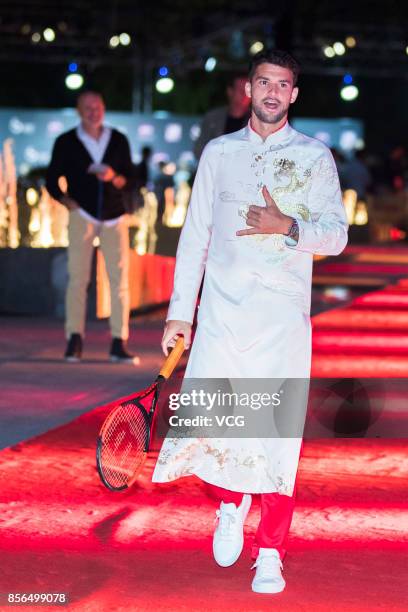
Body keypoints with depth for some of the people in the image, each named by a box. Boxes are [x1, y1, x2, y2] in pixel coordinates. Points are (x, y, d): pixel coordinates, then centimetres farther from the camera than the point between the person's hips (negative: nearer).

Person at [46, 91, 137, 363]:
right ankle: (75, 339, -6)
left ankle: (119, 343, -3)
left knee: (120, 279, -4)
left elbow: (129, 179, 8)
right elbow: (52, 180, 7)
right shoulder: (66, 142, 4)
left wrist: (114, 177, -13)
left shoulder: (119, 140, 9)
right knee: (78, 276, -9)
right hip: (82, 215, -2)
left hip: (115, 217, 2)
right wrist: (67, 201, -7)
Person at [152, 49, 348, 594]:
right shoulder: (219, 153, 13)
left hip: (284, 315, -1)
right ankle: (231, 503, 18)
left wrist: (288, 227, -17)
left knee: (278, 431, -5)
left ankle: (270, 553, 6)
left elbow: (336, 235, 2)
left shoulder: (315, 156, 8)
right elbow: (195, 234, 13)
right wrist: (179, 312, 8)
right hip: (221, 313, 1)